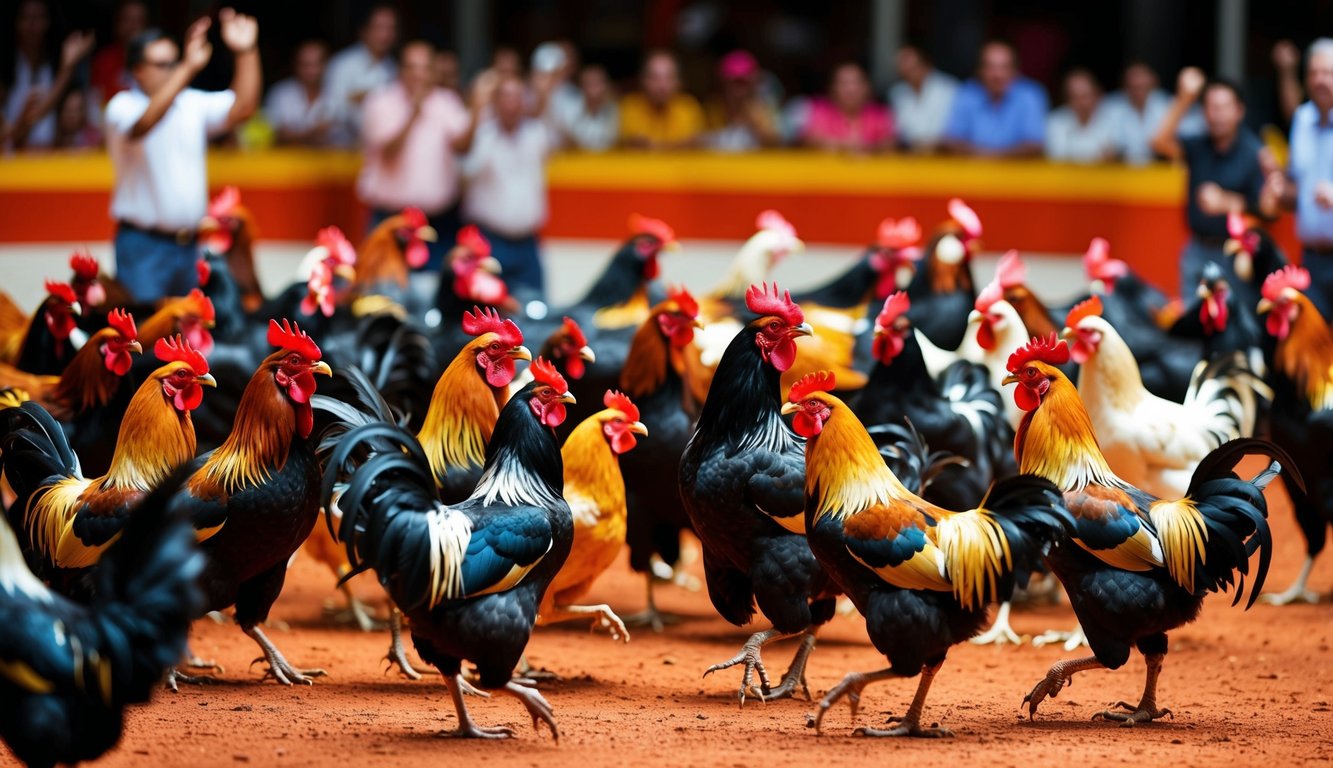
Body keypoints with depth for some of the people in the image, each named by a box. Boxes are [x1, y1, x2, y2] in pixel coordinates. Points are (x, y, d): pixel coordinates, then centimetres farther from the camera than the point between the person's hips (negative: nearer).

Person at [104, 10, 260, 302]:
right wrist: (188, 69, -37)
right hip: (143, 245, -5)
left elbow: (241, 109, -2)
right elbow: (143, 124, -29)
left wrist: (246, 53, -14)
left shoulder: (193, 103, 10)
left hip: (189, 244, 5)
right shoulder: (124, 106, -6)